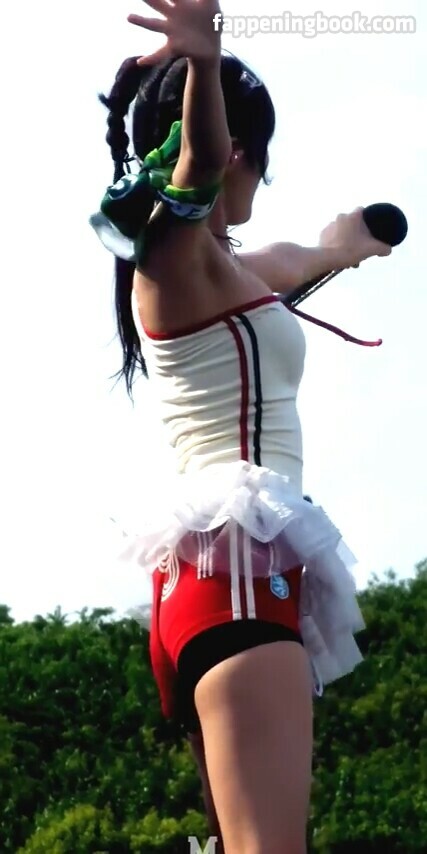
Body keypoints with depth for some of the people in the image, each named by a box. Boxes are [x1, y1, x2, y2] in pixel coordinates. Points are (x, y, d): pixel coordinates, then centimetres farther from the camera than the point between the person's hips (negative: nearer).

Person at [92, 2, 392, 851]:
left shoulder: (216, 268, 25)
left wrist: (342, 246, 69)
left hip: (227, 568, 10)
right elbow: (200, 163, -27)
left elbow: (291, 261, 48)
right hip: (234, 565, -10)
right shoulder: (177, 246, -3)